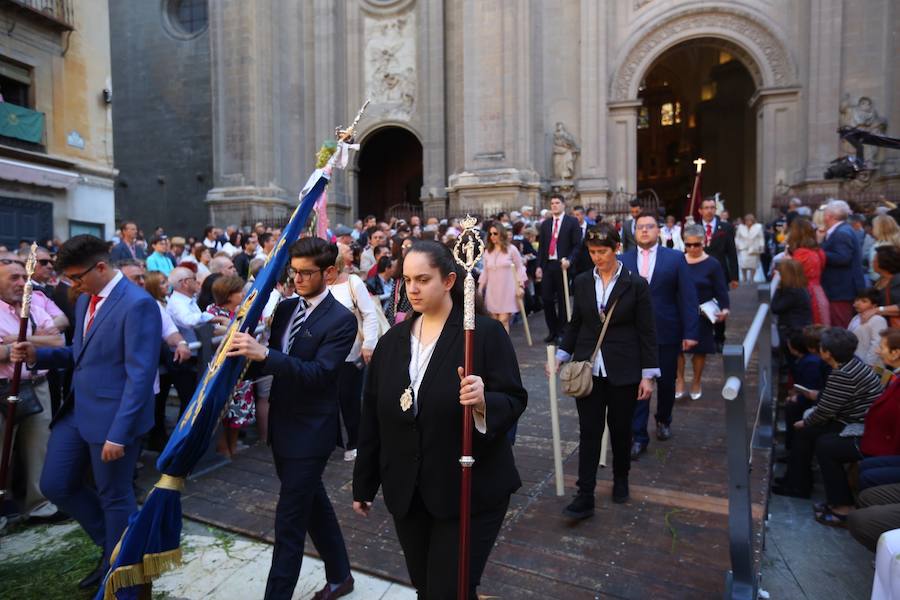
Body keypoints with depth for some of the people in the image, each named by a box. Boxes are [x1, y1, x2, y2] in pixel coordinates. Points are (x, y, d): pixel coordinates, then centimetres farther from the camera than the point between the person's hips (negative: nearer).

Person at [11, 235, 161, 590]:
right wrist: (38, 355, 2)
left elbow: (140, 375, -23)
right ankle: (112, 544, 36)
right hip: (76, 411, 9)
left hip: (112, 416, -9)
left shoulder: (137, 305, -21)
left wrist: (118, 434, -24)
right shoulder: (85, 300, 9)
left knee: (115, 497, 7)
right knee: (55, 485, 17)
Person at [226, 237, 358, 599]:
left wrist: (263, 353, -34)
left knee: (290, 522, 0)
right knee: (314, 505, 21)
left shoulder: (341, 320, -15)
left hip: (310, 432, -8)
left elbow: (318, 373, -26)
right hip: (282, 426, 8)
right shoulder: (285, 308, 7)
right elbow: (270, 363, 12)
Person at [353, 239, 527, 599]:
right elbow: (372, 418, 7)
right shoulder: (392, 340, 3)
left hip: (469, 493, -4)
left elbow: (515, 401, -11)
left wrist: (484, 402, -33)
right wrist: (364, 485, 11)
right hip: (406, 493, 5)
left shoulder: (486, 332, -11)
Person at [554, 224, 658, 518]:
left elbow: (646, 332, -4)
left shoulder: (636, 284, -5)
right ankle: (584, 497, 8)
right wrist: (561, 356, 4)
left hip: (623, 371, -2)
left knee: (620, 428, 13)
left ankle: (620, 479, 38)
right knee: (588, 432, 3)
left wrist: (648, 375, -6)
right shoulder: (582, 282, 4)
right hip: (589, 369, 2)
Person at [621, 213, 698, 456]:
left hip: (666, 333, 1)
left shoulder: (675, 258, 0)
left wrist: (690, 332, -8)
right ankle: (638, 437, 10)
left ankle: (663, 420, 41)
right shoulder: (623, 260, 1)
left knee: (666, 382, 15)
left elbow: (688, 297, -3)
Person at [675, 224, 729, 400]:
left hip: (701, 315, -1)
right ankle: (679, 380, 17)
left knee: (700, 349, 8)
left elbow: (721, 291, -6)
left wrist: (725, 308, -22)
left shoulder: (712, 264, -4)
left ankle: (697, 382, 26)